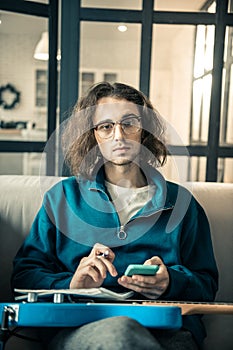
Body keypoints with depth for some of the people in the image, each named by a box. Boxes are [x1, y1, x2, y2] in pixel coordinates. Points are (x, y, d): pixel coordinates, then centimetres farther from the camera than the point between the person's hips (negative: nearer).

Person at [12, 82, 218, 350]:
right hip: (80, 325, -1)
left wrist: (170, 282, -9)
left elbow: (207, 284, 15)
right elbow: (24, 274, 11)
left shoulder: (180, 201, 18)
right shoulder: (62, 197, 16)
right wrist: (71, 284, -11)